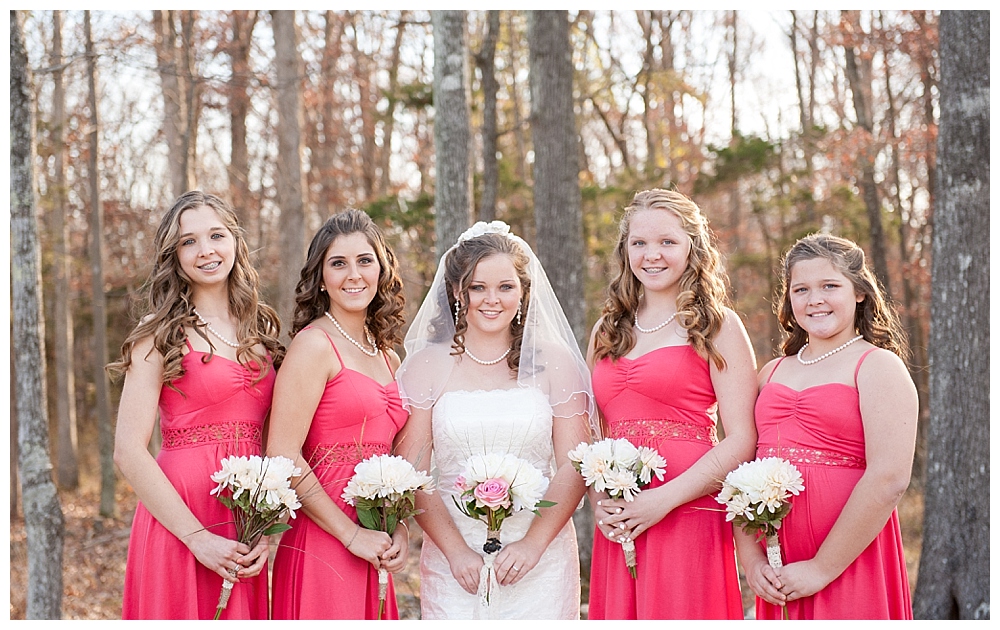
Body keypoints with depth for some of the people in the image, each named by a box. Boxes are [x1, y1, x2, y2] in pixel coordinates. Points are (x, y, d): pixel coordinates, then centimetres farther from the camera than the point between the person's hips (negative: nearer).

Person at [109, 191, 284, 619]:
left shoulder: (260, 329, 10)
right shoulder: (161, 333, -4)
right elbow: (129, 451, -11)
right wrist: (198, 538, -16)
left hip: (246, 534, 5)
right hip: (179, 521, -4)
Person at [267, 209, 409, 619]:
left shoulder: (387, 358, 13)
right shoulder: (314, 344, -9)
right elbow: (283, 456, -16)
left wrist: (399, 531, 2)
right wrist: (352, 535, -13)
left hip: (371, 554, 7)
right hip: (322, 544, -7)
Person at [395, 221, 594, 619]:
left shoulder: (553, 361, 4)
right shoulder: (427, 365, 4)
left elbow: (573, 469, -1)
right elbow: (413, 473, -1)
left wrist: (532, 544, -12)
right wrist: (456, 551, -11)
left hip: (539, 561, 0)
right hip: (452, 561, 0)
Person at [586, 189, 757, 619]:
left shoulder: (718, 327, 1)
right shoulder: (607, 331, 16)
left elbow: (741, 441, -7)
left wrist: (664, 500, -14)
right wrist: (598, 503, -1)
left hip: (687, 516, -4)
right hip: (617, 529, 4)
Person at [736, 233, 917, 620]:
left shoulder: (878, 367, -4)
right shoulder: (772, 373, 12)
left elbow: (889, 479, -15)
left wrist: (823, 568, -16)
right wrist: (751, 559, -6)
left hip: (847, 565, -5)